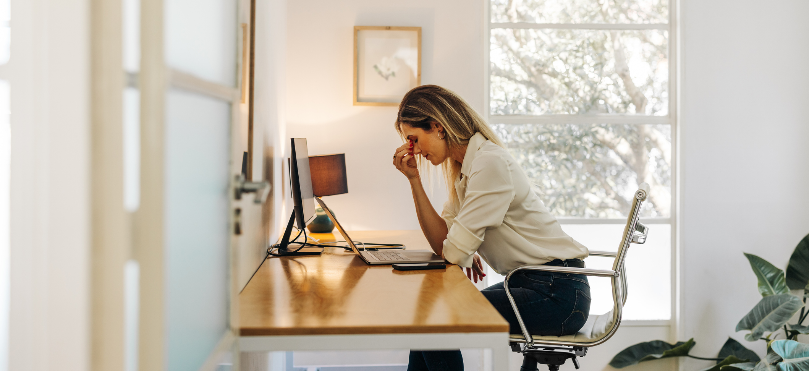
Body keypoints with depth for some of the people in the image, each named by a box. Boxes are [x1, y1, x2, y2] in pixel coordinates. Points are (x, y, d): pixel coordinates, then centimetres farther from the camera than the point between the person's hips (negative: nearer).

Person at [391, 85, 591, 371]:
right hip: (528, 283, 9)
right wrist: (414, 178, -1)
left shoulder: (490, 163, -20)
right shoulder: (463, 168, 9)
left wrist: (466, 254, 2)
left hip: (556, 294, -9)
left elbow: (454, 253, -21)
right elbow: (442, 243, 2)